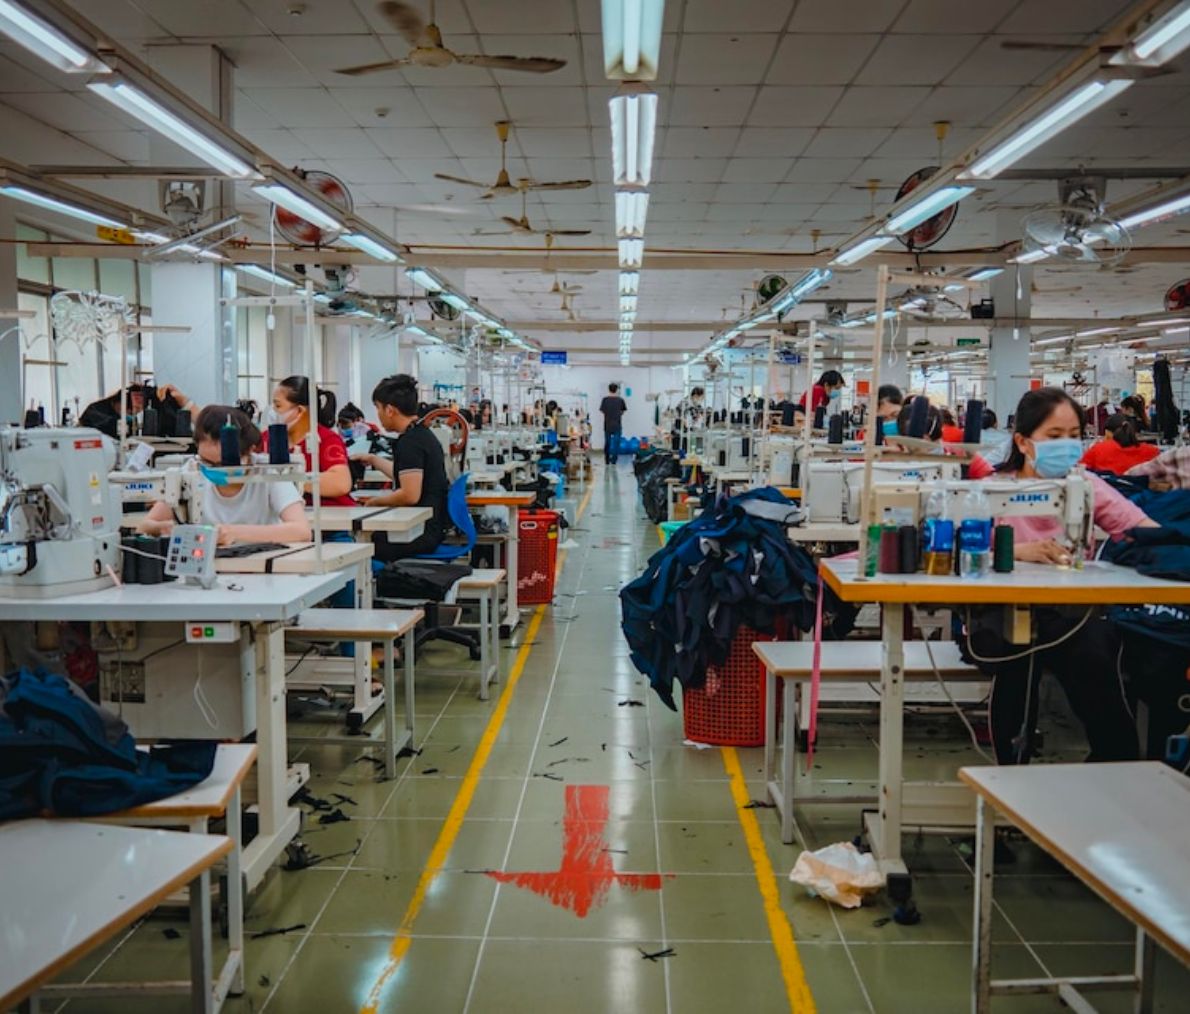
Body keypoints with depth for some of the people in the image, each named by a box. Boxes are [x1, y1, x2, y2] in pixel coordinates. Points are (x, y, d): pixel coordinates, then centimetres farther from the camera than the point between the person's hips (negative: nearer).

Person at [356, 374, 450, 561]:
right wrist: (372, 459, 40)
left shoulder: (409, 442, -17)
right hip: (432, 526, 10)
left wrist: (377, 501, -8)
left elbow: (410, 495, -23)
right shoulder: (423, 435, 13)